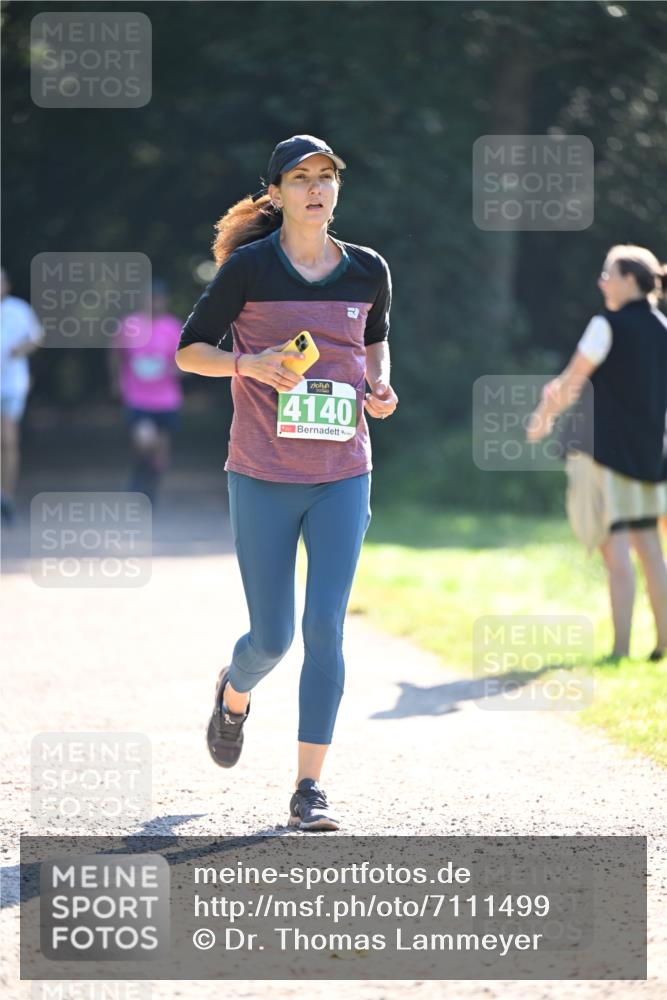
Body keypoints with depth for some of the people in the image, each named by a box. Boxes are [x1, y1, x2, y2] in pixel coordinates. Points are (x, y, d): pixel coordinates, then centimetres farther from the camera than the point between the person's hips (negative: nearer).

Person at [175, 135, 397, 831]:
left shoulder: (368, 271, 5)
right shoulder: (249, 268, -5)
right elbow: (189, 350, 0)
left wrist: (380, 385, 2)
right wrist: (249, 363, -18)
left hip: (342, 474, 2)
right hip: (262, 478, -2)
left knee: (325, 628, -9)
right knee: (272, 637, 1)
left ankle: (309, 787, -2)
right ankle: (233, 695, 39)